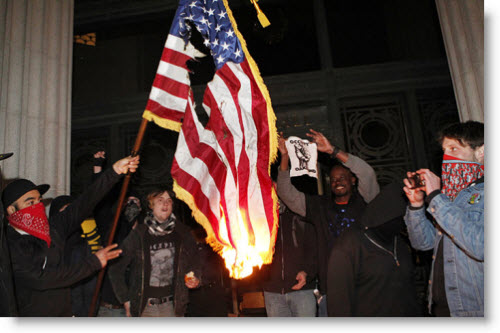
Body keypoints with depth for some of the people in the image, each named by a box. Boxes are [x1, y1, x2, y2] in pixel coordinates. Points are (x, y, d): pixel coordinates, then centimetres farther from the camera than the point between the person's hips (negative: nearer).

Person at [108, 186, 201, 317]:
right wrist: (126, 300, 1)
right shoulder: (138, 234, -6)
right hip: (143, 307, -1)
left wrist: (194, 279, -4)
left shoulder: (182, 233, 0)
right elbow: (116, 268, 2)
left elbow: (193, 263, 15)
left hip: (172, 306, 2)